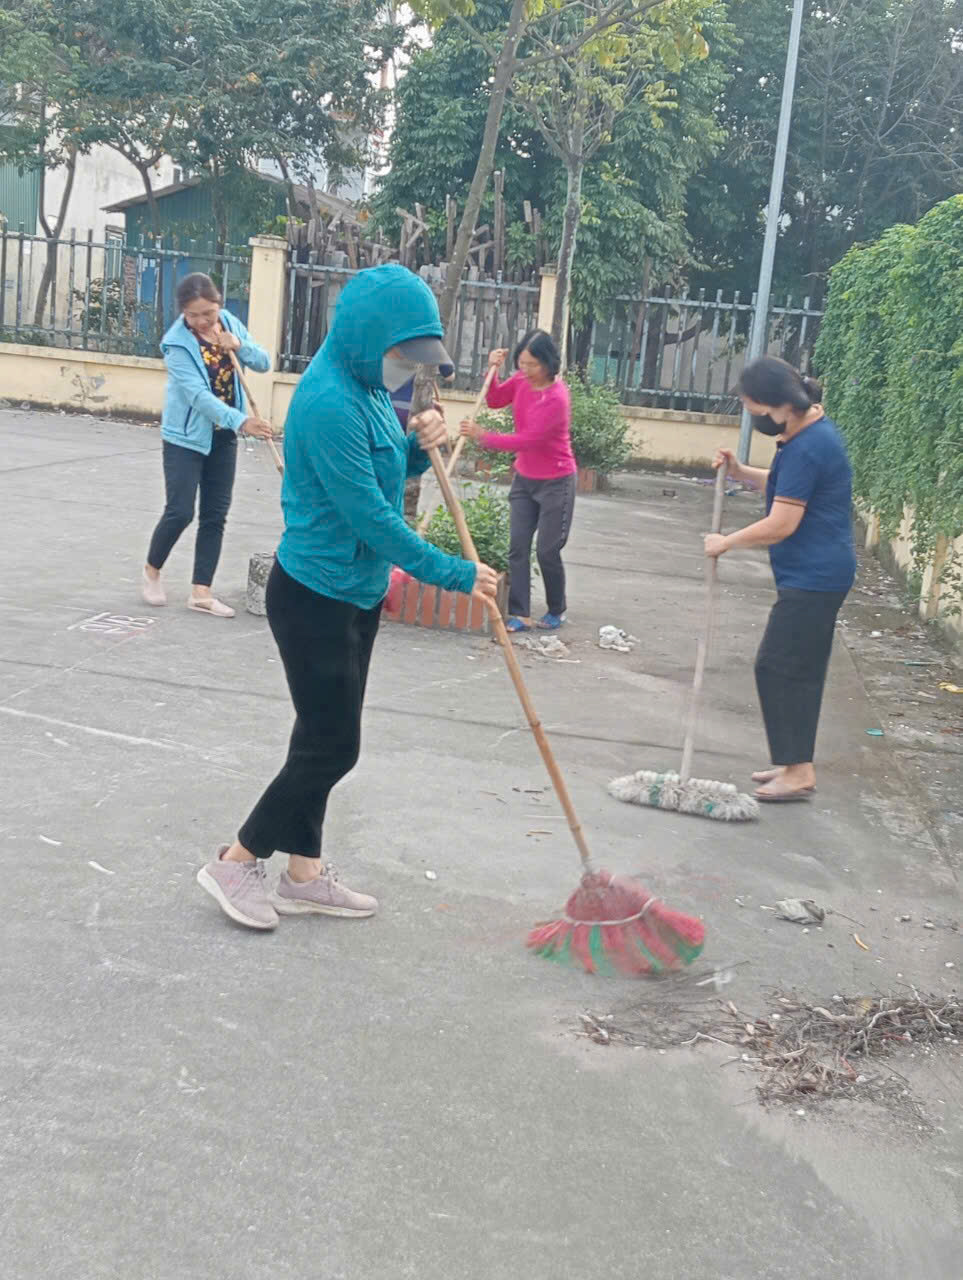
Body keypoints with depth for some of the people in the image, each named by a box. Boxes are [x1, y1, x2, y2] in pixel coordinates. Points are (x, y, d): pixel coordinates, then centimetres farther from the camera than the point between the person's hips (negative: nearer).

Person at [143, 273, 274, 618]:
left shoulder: (229, 322, -2)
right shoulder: (177, 342, -20)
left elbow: (264, 363, 2)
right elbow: (198, 394, -29)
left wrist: (239, 346, -19)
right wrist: (241, 421, -42)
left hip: (222, 437, 5)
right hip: (185, 436, -5)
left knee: (215, 515, 5)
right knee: (180, 512, -7)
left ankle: (201, 591, 11)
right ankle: (152, 570, 20)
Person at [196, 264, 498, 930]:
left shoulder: (368, 388, 6)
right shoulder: (329, 403, -24)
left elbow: (383, 476, 18)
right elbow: (372, 518, -24)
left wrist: (420, 444, -3)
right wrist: (456, 574, -18)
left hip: (356, 591, 9)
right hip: (316, 598, -9)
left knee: (325, 740, 15)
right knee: (331, 747, -1)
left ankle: (304, 874, 28)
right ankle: (237, 863, 16)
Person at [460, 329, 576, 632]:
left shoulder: (556, 398, -26)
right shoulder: (521, 380, -4)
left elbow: (527, 440, -27)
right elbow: (496, 400, 13)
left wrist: (482, 436, -27)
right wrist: (492, 370, -5)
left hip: (555, 482, -7)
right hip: (524, 478, 7)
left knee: (547, 550, -1)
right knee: (518, 547, 0)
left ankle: (557, 611, 20)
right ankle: (519, 613, 1)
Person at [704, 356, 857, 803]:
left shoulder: (806, 448, -22)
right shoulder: (813, 429, 11)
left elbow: (781, 524, -22)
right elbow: (787, 486, 26)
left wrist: (726, 542, -8)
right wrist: (741, 473, 10)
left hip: (812, 578, -11)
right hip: (819, 575, 11)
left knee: (778, 667, -5)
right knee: (800, 669, 15)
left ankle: (798, 772, 1)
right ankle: (794, 762, 24)